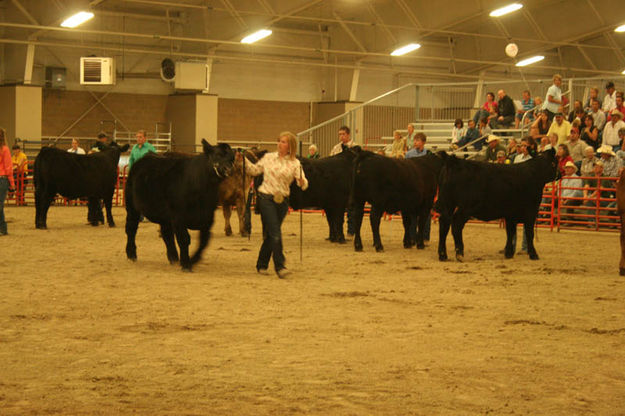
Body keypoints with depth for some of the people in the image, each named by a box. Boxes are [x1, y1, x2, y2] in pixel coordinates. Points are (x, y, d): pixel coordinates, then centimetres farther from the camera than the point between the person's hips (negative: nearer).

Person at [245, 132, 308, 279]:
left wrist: (302, 182, -30)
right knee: (275, 233, -11)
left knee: (270, 234, 10)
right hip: (266, 198, -2)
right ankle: (279, 266, -11)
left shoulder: (295, 163, 1)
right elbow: (255, 170, 13)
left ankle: (261, 265, 25)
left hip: (282, 200, 2)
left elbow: (303, 184, -8)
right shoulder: (268, 157, 3)